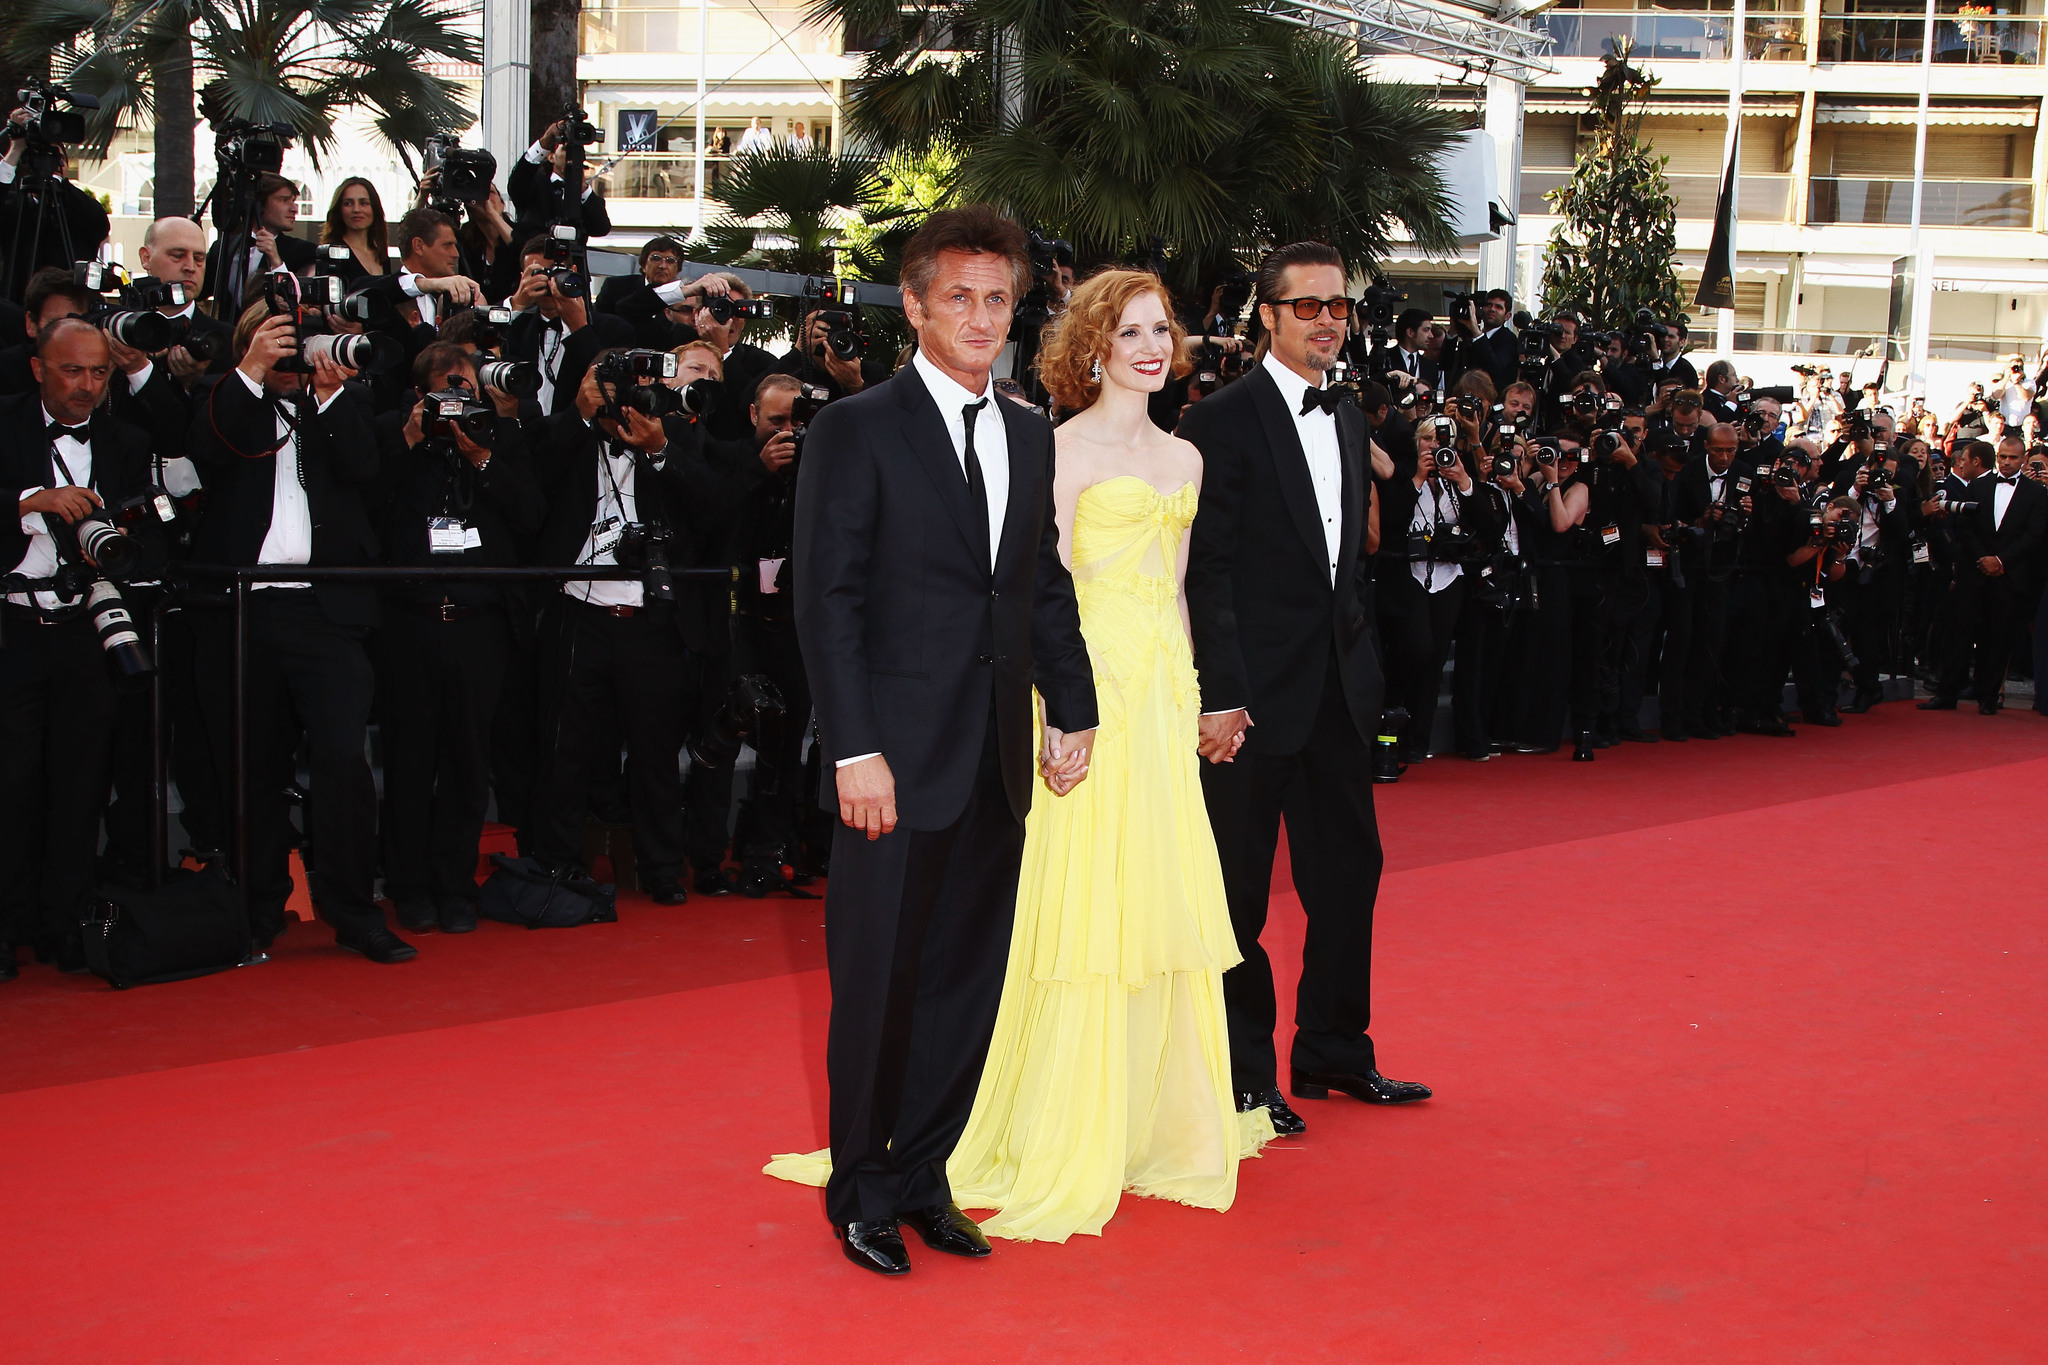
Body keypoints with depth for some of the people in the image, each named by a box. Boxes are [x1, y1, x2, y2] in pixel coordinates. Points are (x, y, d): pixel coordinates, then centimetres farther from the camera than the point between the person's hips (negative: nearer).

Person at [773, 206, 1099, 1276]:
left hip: (1000, 764, 6)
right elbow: (827, 602, -10)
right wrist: (856, 752, -16)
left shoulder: (1030, 436, 13)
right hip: (902, 759, -6)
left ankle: (922, 1172, 25)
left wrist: (1074, 712, 7)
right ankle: (861, 1188, 20)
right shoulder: (856, 430, -5)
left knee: (968, 980, 11)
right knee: (878, 983, 4)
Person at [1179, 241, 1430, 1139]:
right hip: (1257, 692, -7)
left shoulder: (1348, 423, 13)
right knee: (1240, 888, 3)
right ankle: (1244, 1075, 14)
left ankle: (1333, 1051, 28)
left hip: (1340, 690, 8)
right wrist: (1220, 695, -19)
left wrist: (1363, 660, 11)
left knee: (1349, 871, 14)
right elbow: (1206, 568, -14)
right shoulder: (1224, 420, -10)